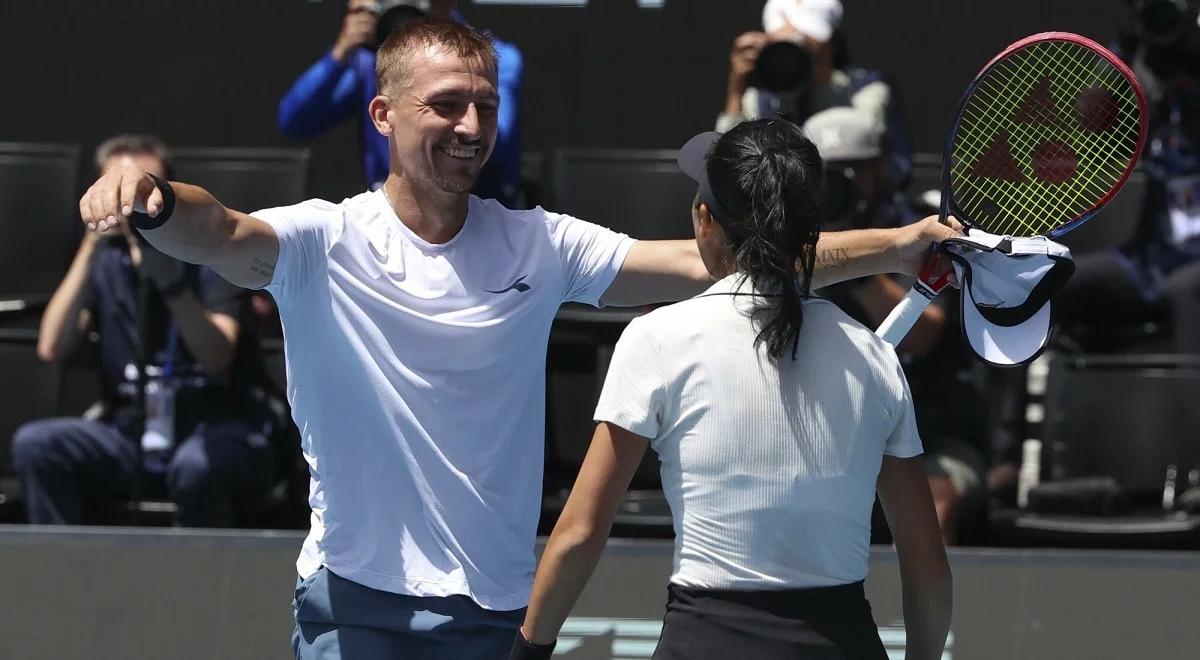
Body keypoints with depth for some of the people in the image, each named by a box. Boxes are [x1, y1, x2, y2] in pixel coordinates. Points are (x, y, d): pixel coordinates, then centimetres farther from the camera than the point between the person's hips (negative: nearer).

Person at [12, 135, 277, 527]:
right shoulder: (107, 262, 9)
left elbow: (216, 358, -16)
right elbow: (51, 348, -6)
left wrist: (169, 278, -28)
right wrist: (89, 250, -12)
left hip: (216, 432, -4)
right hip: (132, 436, 4)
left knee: (195, 466, -38)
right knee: (34, 445, -22)